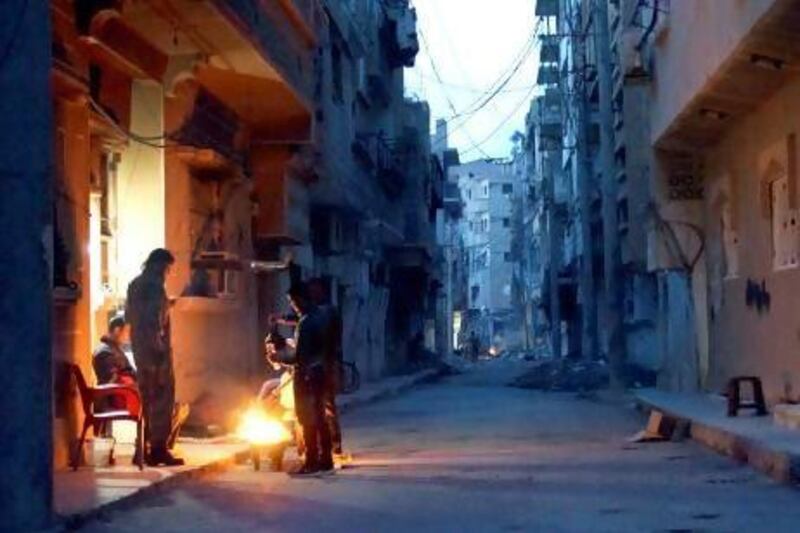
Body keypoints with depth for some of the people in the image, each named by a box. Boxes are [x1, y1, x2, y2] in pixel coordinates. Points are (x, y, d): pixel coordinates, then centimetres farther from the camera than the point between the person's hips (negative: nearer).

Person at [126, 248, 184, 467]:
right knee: (163, 397, -4)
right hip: (155, 346, -9)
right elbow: (156, 318, -19)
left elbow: (129, 315, 20)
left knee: (146, 396, 12)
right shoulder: (155, 285, -12)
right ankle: (159, 448, -6)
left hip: (138, 345, 9)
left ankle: (144, 449, 13)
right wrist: (162, 349, -18)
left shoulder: (135, 284, 15)